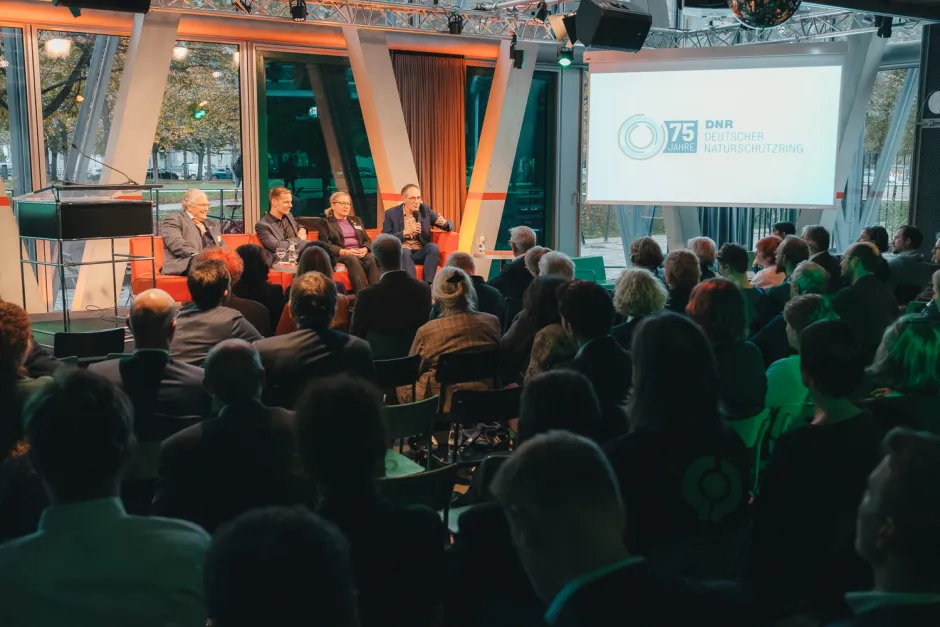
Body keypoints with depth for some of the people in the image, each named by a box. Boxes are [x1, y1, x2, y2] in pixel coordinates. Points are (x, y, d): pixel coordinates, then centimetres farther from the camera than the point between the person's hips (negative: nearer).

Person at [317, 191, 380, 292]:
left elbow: (367, 240, 20)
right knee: (353, 260, -39)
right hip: (340, 255, -4)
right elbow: (326, 244, -2)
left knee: (374, 260, -31)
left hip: (361, 253, 4)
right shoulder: (325, 223, 13)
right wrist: (345, 252, -18)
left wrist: (365, 249, -5)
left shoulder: (356, 220, 29)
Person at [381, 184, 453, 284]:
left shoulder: (425, 209, 7)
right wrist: (406, 232, -18)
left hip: (420, 253, 3)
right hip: (400, 253, -2)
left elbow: (449, 225, 10)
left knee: (433, 246, -27)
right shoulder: (391, 213, 1)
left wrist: (444, 222, -16)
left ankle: (428, 284, -34)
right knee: (404, 251, -35)